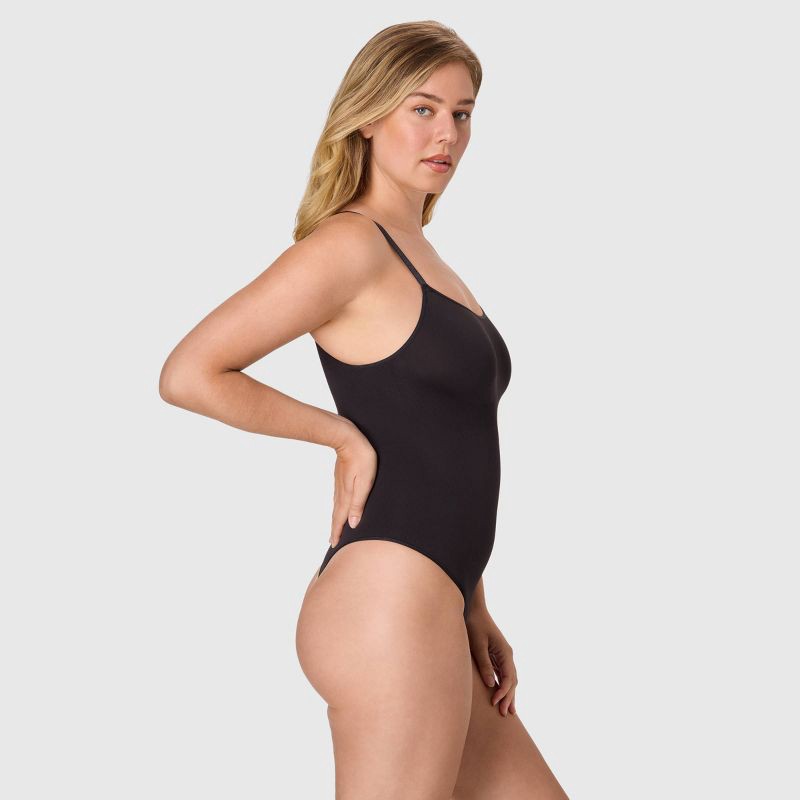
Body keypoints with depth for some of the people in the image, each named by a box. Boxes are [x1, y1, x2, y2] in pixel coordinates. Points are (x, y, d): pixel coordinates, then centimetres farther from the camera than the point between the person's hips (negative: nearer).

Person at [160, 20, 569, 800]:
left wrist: (473, 611, 14)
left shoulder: (420, 257, 16)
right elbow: (188, 374, -16)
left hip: (428, 609, 9)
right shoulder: (349, 245, -10)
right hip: (385, 608, -9)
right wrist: (343, 435, -8)